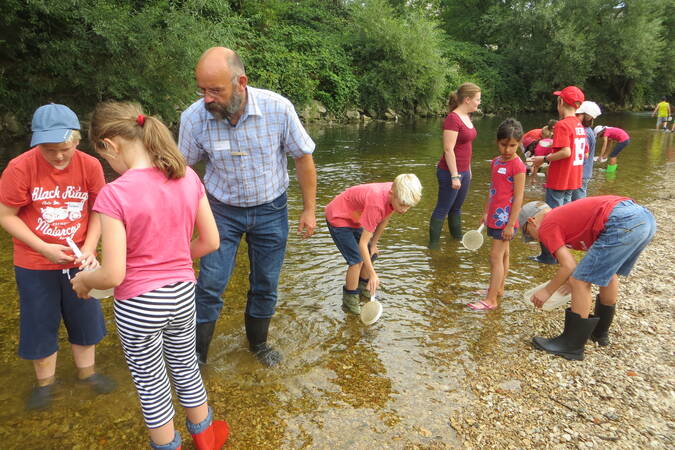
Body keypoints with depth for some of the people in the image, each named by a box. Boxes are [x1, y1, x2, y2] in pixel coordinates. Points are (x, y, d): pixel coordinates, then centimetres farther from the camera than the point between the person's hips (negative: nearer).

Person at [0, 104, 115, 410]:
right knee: (40, 324, 13)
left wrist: (88, 248, -15)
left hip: (78, 260, 2)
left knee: (85, 318, 15)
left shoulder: (90, 166, -13)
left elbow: (97, 212, -3)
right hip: (34, 265, -2)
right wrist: (44, 248, -19)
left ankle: (87, 371, 38)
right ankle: (45, 381, 35)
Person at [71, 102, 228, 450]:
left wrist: (82, 280, 1)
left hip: (138, 306, -5)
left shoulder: (114, 194, -22)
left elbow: (112, 276, -20)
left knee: (151, 385, 19)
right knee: (187, 369, 26)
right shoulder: (187, 177, -8)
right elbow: (210, 242, -1)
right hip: (182, 294, 5)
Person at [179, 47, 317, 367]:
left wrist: (309, 209, -5)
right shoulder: (193, 118, -19)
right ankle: (196, 354, 20)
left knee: (265, 285, 12)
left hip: (271, 210, 1)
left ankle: (258, 343, 37)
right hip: (222, 209, 0)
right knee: (209, 285, -2)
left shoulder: (278, 108, -22)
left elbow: (303, 157, -9)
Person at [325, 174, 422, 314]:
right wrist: (373, 274, -32)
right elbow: (362, 244, -35)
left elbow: (384, 220, 3)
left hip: (354, 218, 8)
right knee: (357, 260, -14)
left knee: (371, 255, 12)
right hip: (338, 218, -8)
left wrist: (374, 244, 7)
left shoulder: (395, 194, -17)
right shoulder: (376, 204, -41)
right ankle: (350, 302, 1)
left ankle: (364, 291, 31)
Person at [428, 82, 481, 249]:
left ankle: (457, 236, 34)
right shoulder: (453, 118, -18)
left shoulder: (467, 117, 10)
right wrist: (454, 176, -21)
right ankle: (433, 244, 10)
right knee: (442, 209, 0)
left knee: (457, 207, 20)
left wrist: (468, 170, 20)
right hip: (450, 172, -9)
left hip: (463, 171, 9)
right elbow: (448, 149, -21)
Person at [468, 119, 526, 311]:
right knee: (503, 254, 18)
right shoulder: (496, 162, 9)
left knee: (496, 255, -7)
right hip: (495, 216, 8)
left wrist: (511, 224, -18)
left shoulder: (517, 165, -14)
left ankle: (491, 299, -2)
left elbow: (518, 197, -17)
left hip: (506, 218, -8)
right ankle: (499, 288, 30)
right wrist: (486, 212, 17)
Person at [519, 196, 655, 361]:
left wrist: (547, 291, 11)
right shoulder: (565, 214, 30)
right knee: (608, 273, 28)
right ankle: (600, 332, 45)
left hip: (622, 223, -10)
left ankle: (572, 346, 13)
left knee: (580, 283, 1)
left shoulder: (546, 227, 6)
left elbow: (569, 266, -3)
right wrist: (574, 279, 40)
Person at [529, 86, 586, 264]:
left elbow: (566, 151, -25)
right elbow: (584, 153, 14)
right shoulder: (579, 125, 9)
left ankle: (549, 255, 6)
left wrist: (544, 159, -14)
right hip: (572, 181, 8)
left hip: (558, 181, -8)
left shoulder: (562, 124, -16)